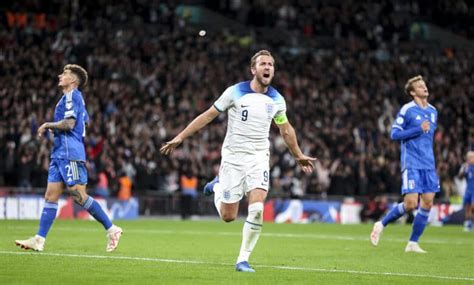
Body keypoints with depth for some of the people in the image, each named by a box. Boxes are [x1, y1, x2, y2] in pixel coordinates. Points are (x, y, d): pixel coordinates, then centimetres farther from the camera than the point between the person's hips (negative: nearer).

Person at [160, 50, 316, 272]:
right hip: (233, 157, -2)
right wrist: (180, 137, -3)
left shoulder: (276, 100, 2)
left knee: (257, 210, -20)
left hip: (258, 158, 2)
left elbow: (286, 129, 20)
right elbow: (208, 115, -1)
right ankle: (218, 187, 35)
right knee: (228, 216, 2)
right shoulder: (235, 92, -8)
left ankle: (243, 260, -6)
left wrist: (299, 156, 27)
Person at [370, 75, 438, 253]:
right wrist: (419, 130, -15)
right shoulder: (407, 110, -6)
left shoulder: (433, 111, 14)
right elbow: (394, 134, -10)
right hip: (411, 163, -6)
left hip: (428, 165, 6)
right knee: (411, 204, -13)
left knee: (427, 203, -2)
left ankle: (413, 243, 6)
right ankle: (381, 225, 10)